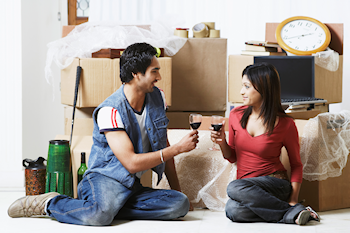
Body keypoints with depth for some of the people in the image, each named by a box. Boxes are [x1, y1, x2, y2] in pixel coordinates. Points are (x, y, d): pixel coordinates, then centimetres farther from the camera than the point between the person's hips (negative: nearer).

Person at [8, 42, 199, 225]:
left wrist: (177, 190, 14)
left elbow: (163, 148, 16)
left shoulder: (157, 98, 5)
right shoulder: (110, 111, -17)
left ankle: (107, 205, -13)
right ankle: (50, 204, -8)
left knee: (180, 204, -21)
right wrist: (178, 148, -17)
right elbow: (131, 163, -21)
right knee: (100, 215, -40)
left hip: (133, 185, 7)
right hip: (105, 178, -7)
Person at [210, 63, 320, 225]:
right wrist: (222, 143, -5)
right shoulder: (236, 115, 5)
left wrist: (292, 201, -8)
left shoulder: (285, 124, -6)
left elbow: (296, 165, 4)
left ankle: (294, 211, -22)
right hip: (246, 187, 4)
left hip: (275, 184, -4)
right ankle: (293, 213, -18)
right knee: (233, 211, -33)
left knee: (234, 188, -36)